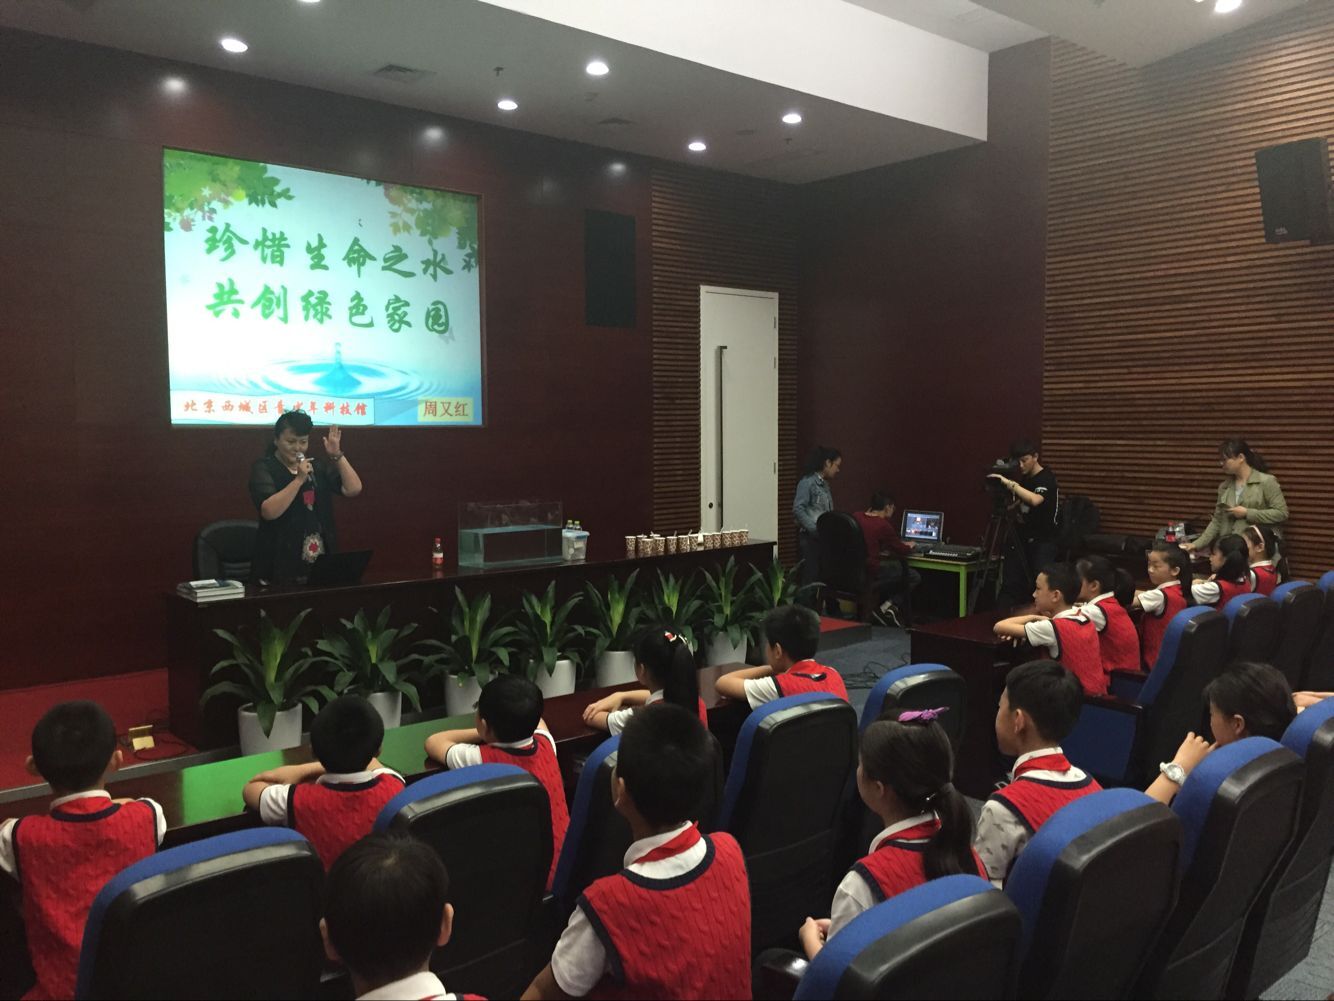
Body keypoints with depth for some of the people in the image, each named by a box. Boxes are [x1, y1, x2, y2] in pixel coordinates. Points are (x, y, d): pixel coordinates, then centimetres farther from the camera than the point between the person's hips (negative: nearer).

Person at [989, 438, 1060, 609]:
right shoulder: (1023, 479, 11)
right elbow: (1015, 509, 19)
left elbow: (1035, 500, -33)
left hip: (1042, 542, -6)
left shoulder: (1047, 478, -11)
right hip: (1021, 540, 7)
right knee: (1010, 585, 2)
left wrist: (1008, 483, -31)